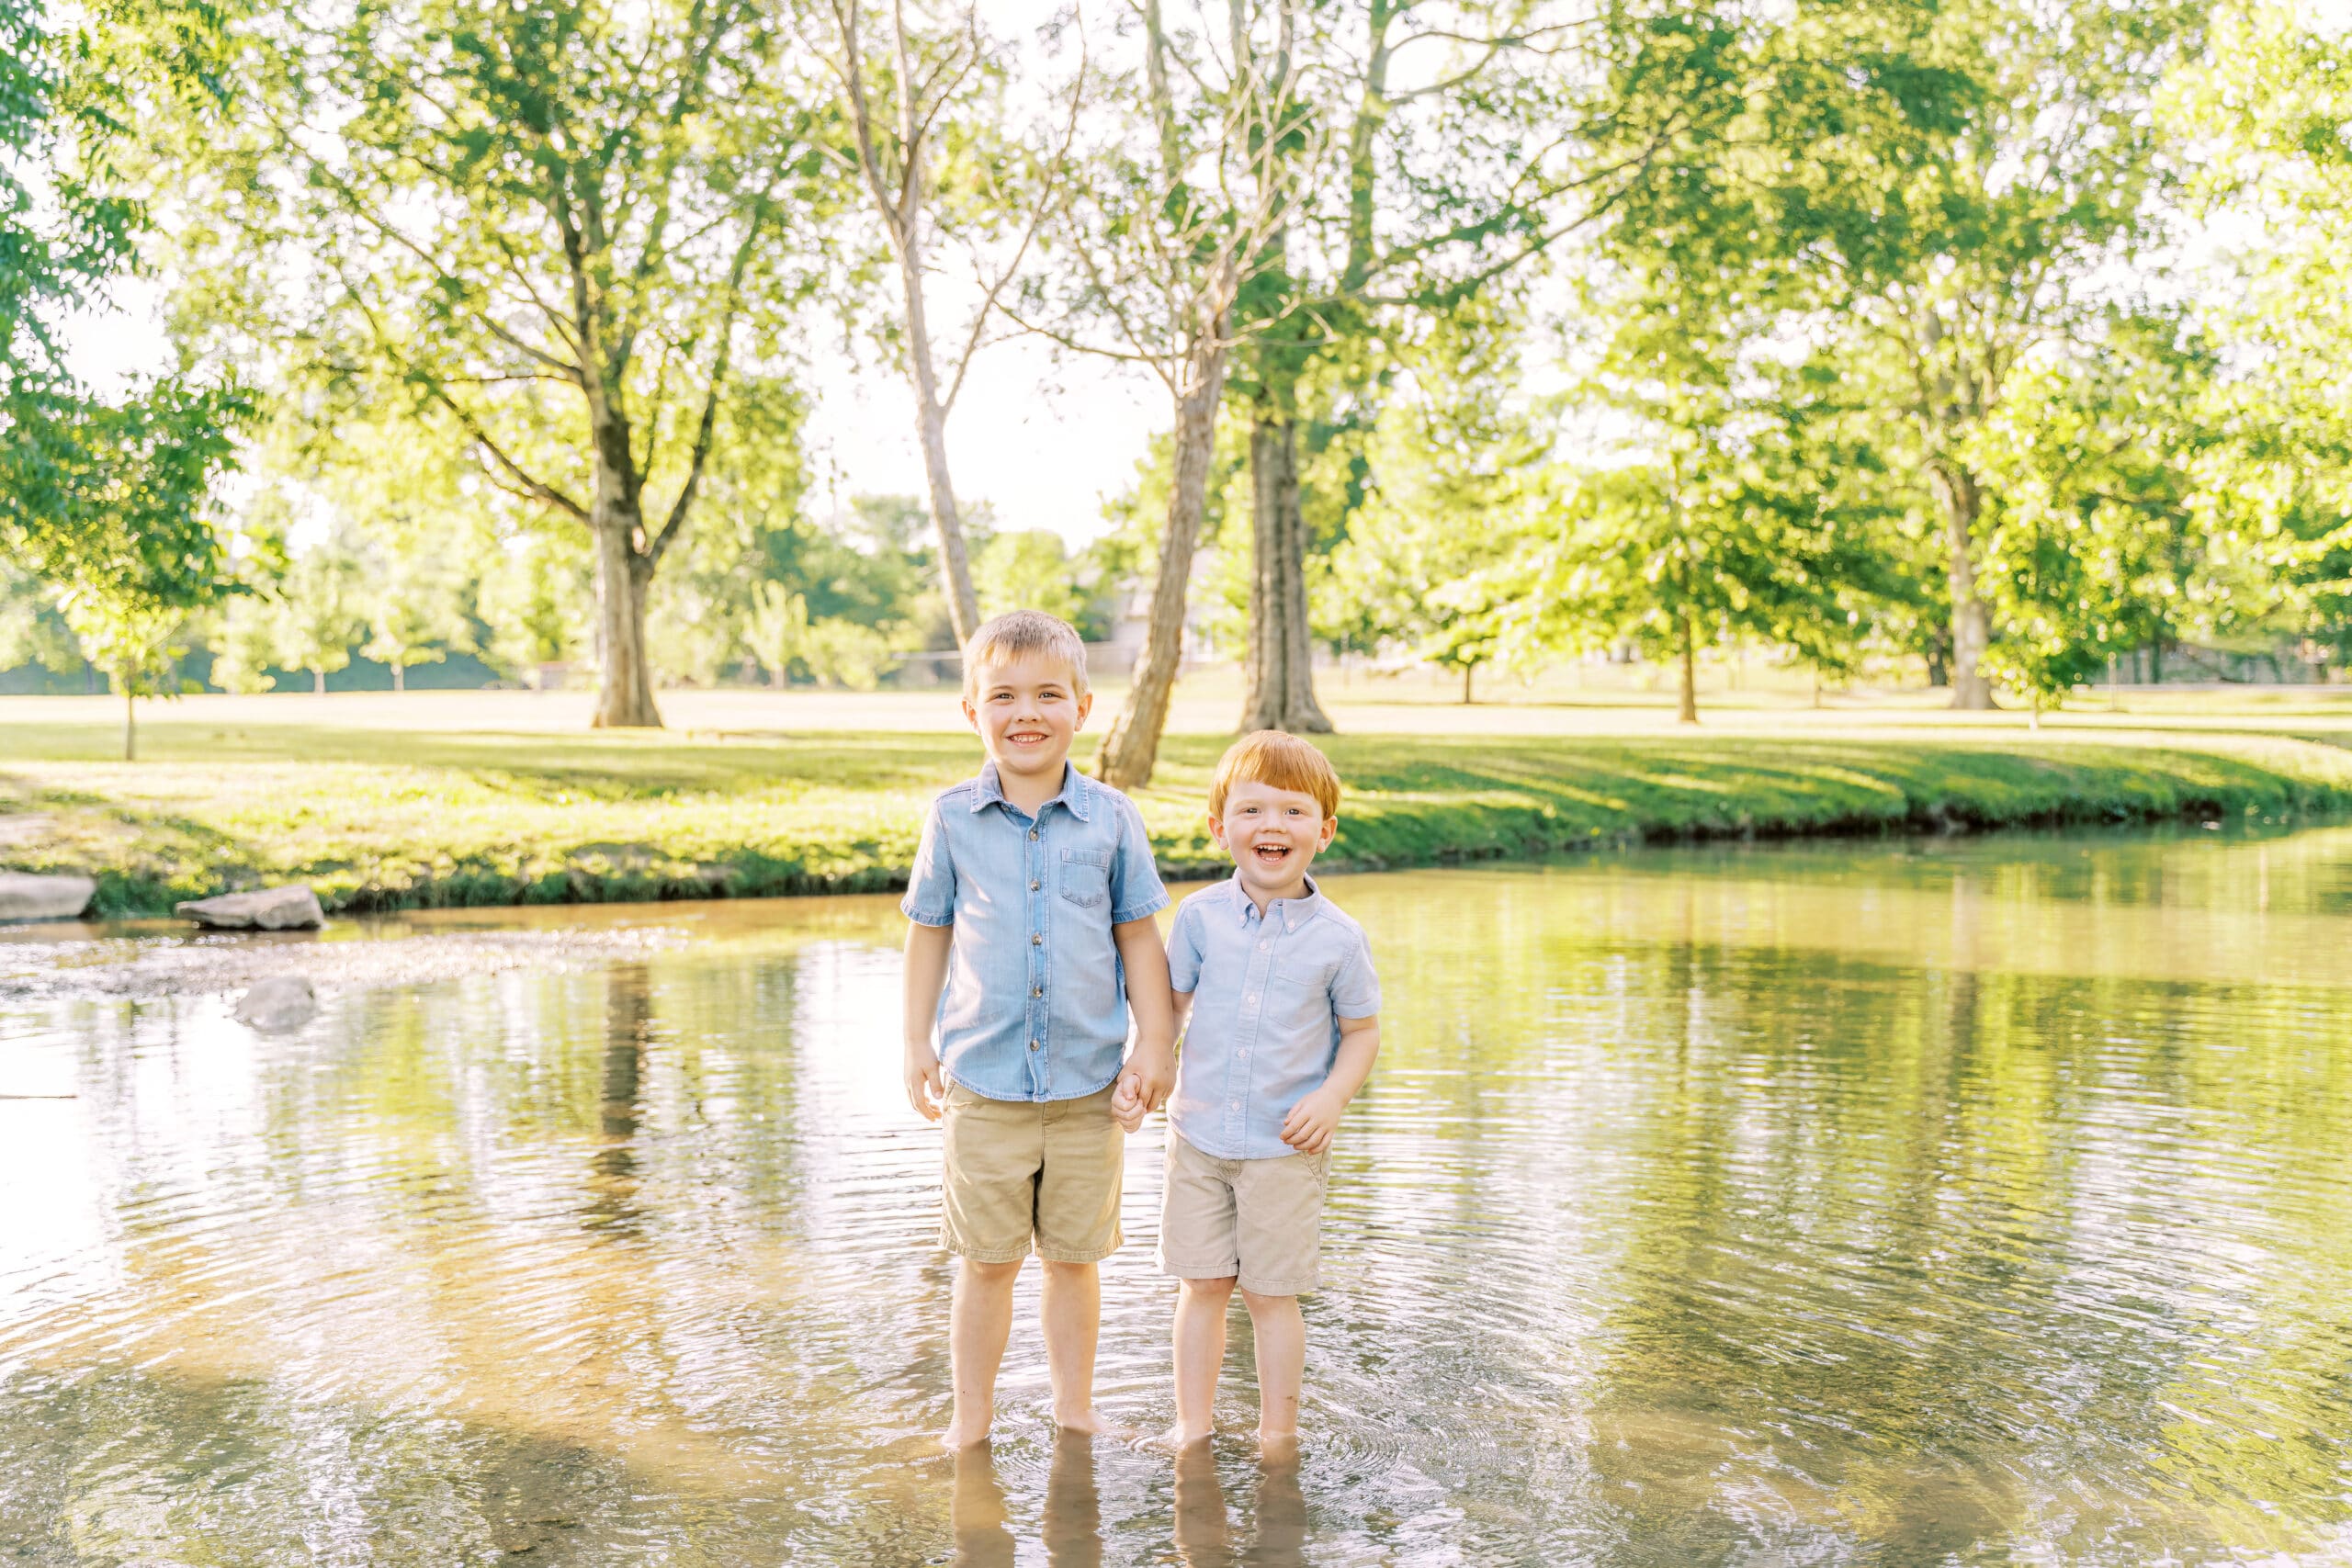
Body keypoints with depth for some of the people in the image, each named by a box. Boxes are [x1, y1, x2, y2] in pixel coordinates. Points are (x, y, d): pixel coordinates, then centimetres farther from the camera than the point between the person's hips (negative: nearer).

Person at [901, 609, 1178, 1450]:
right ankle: (970, 1421, 25)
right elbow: (929, 933, 8)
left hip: (1089, 1085, 1)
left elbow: (1140, 937, 6)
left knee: (1074, 1255, 13)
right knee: (986, 1260, 8)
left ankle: (1074, 1410, 31)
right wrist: (917, 1043, 5)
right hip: (984, 1082, 0)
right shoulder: (952, 819, 0)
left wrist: (1153, 1043, 1)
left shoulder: (1112, 819, 0)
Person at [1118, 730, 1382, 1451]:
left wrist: (1332, 1097, -13)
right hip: (1199, 1134, 2)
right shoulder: (1199, 916, -3)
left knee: (1272, 1292, 7)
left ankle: (1277, 1434, 24)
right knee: (1201, 1284, 10)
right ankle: (1192, 1428, 25)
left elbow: (1362, 1030, 3)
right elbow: (1169, 1007, 5)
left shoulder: (1337, 937, -7)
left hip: (1286, 1148, -2)